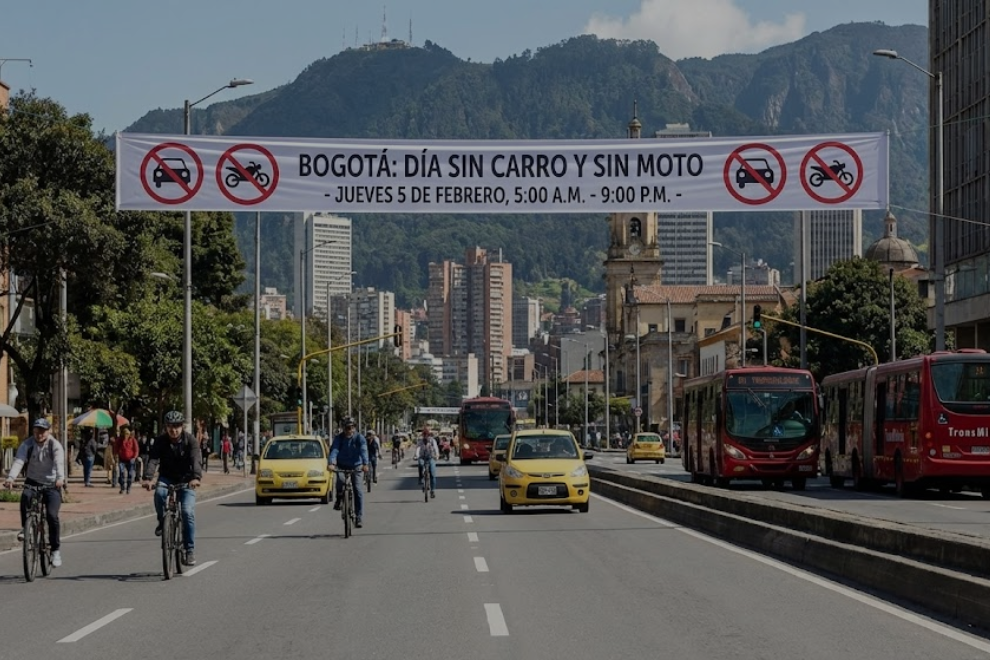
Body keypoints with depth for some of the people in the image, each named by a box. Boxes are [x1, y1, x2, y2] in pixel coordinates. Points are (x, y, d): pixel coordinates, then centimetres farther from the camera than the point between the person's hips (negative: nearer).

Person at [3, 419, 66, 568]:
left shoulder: (55, 446, -10)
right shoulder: (27, 445, -5)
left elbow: (59, 463, -28)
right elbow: (18, 461, -21)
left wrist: (60, 478, -49)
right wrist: (11, 477, -40)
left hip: (51, 484, -2)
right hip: (32, 482, 2)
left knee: (52, 515, -18)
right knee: (25, 496, -33)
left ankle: (55, 550, -5)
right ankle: (25, 527, -14)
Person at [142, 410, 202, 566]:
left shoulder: (190, 440, -14)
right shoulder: (160, 441, -10)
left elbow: (196, 460, -29)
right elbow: (152, 459, -24)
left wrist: (196, 477, -49)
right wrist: (147, 478, -42)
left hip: (186, 480, -1)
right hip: (166, 478, 1)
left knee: (188, 512, -17)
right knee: (159, 493, -33)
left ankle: (190, 550, -7)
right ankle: (162, 522, -6)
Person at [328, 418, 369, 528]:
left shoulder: (359, 438, -10)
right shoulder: (339, 438, -8)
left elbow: (363, 451, -24)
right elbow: (334, 450, -22)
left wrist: (365, 464, -42)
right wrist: (332, 463, -40)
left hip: (356, 466, 0)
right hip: (342, 467, 0)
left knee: (357, 490, -8)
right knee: (340, 481, -31)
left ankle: (358, 517, -3)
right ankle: (339, 499, 0)